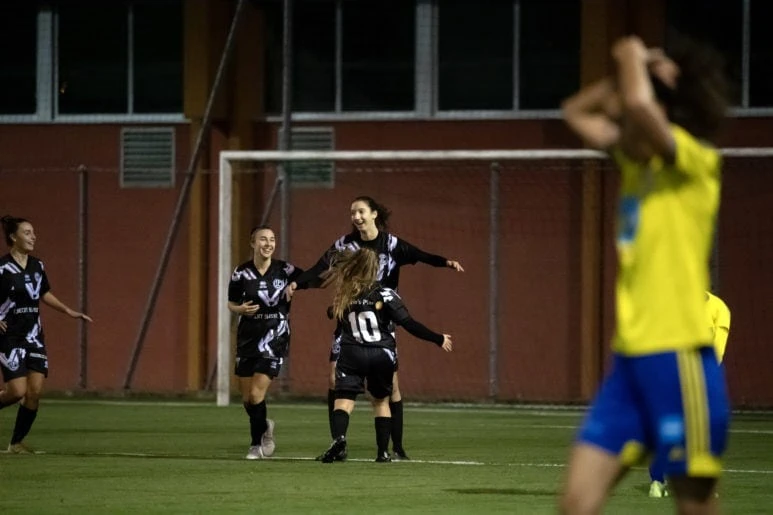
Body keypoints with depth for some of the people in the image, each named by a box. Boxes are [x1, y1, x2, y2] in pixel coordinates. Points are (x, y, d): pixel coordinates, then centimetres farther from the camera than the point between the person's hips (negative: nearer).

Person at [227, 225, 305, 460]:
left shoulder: (285, 270, -6)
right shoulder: (241, 273, -3)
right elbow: (231, 303, 9)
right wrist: (241, 309, -12)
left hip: (275, 337, -2)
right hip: (248, 337, 2)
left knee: (256, 394, -12)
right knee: (247, 397, 8)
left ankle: (257, 443, 8)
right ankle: (264, 427, 40)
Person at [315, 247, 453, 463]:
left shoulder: (343, 297, 1)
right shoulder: (384, 295, -7)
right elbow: (409, 324, -10)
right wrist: (438, 340, -4)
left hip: (352, 355, 0)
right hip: (382, 356, 0)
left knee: (343, 399, -5)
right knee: (381, 400, 19)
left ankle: (338, 439, -33)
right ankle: (383, 451, 15)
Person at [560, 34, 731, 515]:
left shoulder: (696, 161, -9)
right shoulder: (637, 162, 14)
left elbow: (640, 105, -28)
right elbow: (576, 111, 27)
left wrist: (635, 59, -8)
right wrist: (628, 71, 10)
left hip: (679, 358, -8)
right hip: (630, 355, 8)